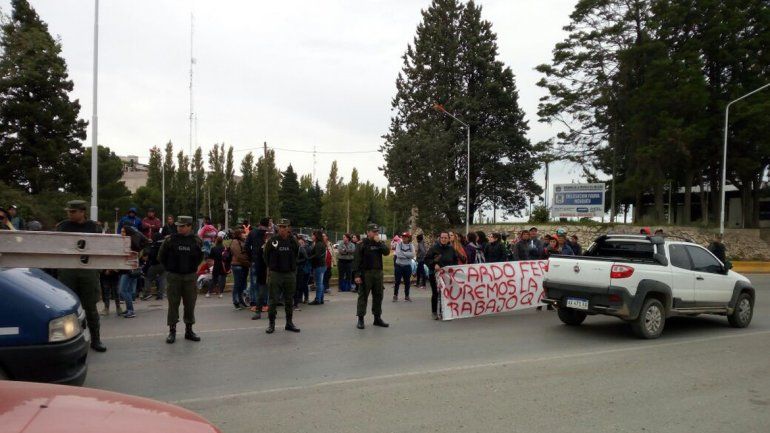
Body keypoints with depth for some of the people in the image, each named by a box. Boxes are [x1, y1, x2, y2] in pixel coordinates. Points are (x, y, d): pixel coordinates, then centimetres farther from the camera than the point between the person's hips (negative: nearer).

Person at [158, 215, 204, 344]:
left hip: (190, 277, 2)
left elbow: (200, 257, 13)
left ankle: (189, 330, 19)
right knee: (173, 303, 2)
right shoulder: (170, 240, -4)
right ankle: (172, 331, 12)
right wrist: (169, 268, 5)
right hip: (173, 276, -1)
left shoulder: (196, 241, 0)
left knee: (190, 304, 7)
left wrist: (192, 267, 4)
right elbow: (161, 256, 6)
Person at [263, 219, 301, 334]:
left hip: (290, 274, 3)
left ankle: (289, 323, 21)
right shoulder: (272, 241, -3)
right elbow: (266, 256, 3)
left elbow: (298, 254, 5)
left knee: (289, 300, 11)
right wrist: (271, 266, 3)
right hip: (275, 274, -2)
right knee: (273, 300, 0)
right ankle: (271, 323, 9)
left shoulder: (293, 241, 4)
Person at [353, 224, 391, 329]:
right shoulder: (362, 244, -4)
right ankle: (360, 319, 5)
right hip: (366, 273, -5)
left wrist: (379, 242, -12)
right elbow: (357, 260, -9)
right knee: (363, 296, -1)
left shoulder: (380, 243, 11)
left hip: (378, 273, 5)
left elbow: (387, 252, -6)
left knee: (378, 296, 10)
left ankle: (377, 318, 20)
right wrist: (357, 275, -15)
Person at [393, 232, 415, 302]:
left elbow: (412, 255, -13)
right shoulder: (399, 244, -2)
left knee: (407, 281, 8)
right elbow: (398, 254, -16)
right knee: (397, 281, 2)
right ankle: (395, 295, 13)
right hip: (399, 265, -1)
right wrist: (407, 255, -13)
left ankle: (407, 296, 20)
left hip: (407, 266, 2)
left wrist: (403, 253, -15)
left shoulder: (411, 245, 2)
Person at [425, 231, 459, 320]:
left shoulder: (451, 249, 6)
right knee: (435, 293, 4)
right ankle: (434, 312, 15)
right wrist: (434, 265, -20)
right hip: (435, 274, -3)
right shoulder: (434, 248, -6)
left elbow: (455, 260, 15)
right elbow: (426, 259, -7)